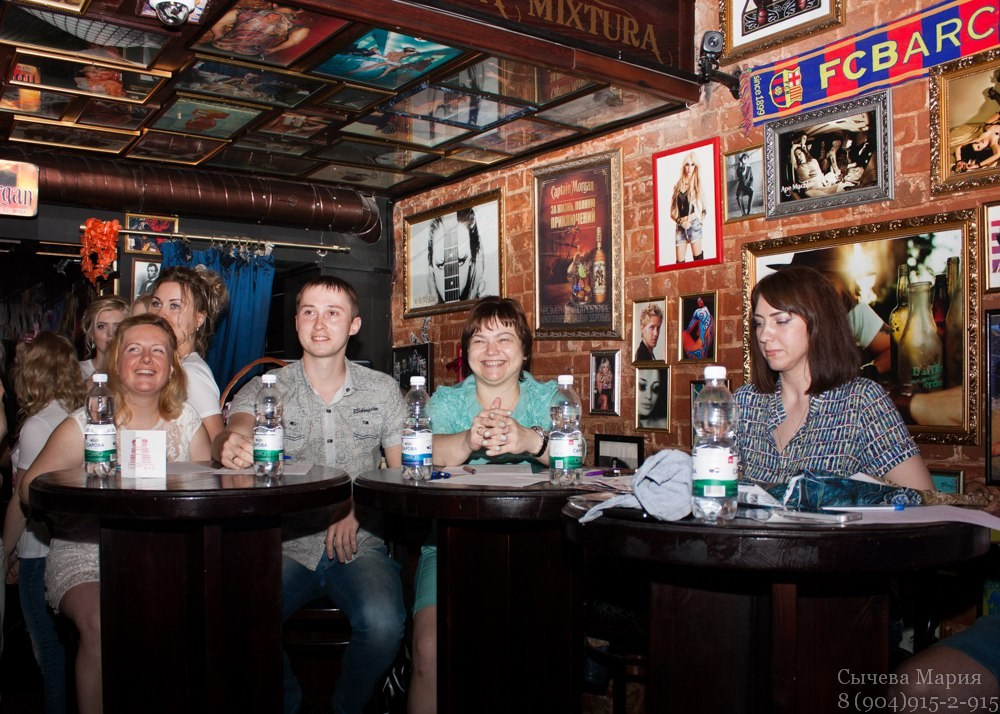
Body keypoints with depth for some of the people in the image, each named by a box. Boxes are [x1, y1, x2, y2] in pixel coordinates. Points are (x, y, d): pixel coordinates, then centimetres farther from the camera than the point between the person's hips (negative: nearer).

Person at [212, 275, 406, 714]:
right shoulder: (265, 389, 5)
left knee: (383, 623, -29)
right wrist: (231, 446, -41)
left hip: (358, 545, 0)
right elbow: (233, 435, -16)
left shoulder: (382, 390, 9)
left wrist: (358, 507, -11)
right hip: (285, 543, 0)